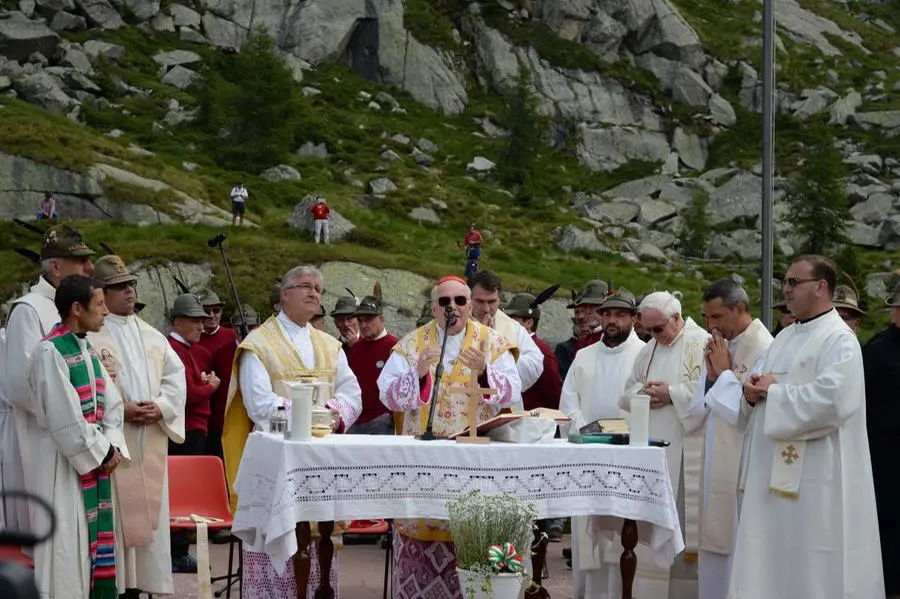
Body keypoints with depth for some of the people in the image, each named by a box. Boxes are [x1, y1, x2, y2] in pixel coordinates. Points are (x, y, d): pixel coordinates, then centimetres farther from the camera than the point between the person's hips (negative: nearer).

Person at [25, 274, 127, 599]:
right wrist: (102, 451, -11)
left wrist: (113, 446, -4)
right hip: (61, 466, -8)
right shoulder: (50, 352, -17)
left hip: (95, 460, 8)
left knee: (96, 535, 10)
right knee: (66, 544, -4)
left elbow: (110, 402, 11)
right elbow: (65, 417, -20)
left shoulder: (88, 349, 10)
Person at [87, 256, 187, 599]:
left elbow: (176, 375, 13)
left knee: (149, 512, 7)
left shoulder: (152, 336, 14)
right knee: (116, 514, -6)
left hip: (151, 443, 6)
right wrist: (120, 411, -18)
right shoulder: (89, 336, -5)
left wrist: (160, 407, -6)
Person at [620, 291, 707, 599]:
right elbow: (626, 395, 19)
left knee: (684, 520, -5)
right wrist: (642, 394, -3)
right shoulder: (647, 351, 17)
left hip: (687, 452, -7)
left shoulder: (701, 343, -6)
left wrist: (672, 393, -17)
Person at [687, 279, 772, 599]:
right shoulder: (722, 346, 11)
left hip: (743, 470, -8)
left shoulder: (763, 350, -14)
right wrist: (710, 374, -3)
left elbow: (747, 412, -20)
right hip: (716, 467, 8)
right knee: (714, 547, 12)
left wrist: (725, 372, -11)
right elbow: (699, 409, 13)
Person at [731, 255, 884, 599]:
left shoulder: (840, 340, -11)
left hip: (816, 474, -8)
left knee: (814, 570, -4)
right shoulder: (785, 338, 16)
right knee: (772, 558, 9)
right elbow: (761, 382, 20)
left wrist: (774, 392, -13)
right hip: (774, 466, 8)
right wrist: (753, 389, -4)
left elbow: (830, 400, -24)